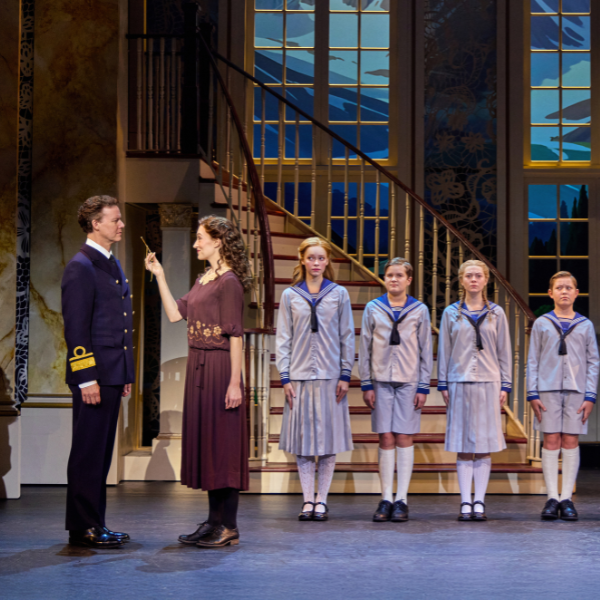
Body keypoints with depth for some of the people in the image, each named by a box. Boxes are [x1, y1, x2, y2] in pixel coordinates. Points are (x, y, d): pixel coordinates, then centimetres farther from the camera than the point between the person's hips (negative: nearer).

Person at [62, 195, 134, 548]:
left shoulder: (113, 266, 17)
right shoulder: (81, 268, -11)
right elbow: (76, 328, -15)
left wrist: (126, 374, 18)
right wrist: (86, 377, -19)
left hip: (113, 375, 9)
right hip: (94, 375, -9)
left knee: (102, 453, 12)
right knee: (88, 453, -3)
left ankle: (95, 524, 19)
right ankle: (83, 528, 3)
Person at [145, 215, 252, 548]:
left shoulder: (229, 282, -12)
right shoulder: (203, 280, 15)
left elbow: (235, 335, -15)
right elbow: (175, 313, 13)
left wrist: (235, 382, -19)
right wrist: (159, 276, 12)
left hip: (219, 367, -9)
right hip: (199, 366, 9)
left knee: (222, 443, -4)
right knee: (205, 442, 12)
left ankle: (228, 527, 2)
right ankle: (215, 521, 20)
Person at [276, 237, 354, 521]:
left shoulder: (339, 294, 6)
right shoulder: (290, 295, 6)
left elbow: (347, 337, 6)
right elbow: (283, 338, 6)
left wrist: (345, 375, 0)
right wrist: (285, 377, -1)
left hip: (330, 377, 0)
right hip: (300, 376, 0)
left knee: (329, 439, 1)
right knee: (303, 438, 1)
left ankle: (322, 500, 10)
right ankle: (308, 501, 8)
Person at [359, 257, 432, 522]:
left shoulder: (419, 310, 5)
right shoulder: (373, 309, 6)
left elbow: (426, 351, 6)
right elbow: (365, 348, 7)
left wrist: (423, 387, 0)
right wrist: (366, 384, 1)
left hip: (409, 381, -1)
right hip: (381, 381, 1)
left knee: (404, 438, -2)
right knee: (386, 439, 1)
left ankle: (402, 500, 3)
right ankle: (386, 499, 5)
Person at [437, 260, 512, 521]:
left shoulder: (496, 313, 8)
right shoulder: (451, 313, 7)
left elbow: (504, 352, 9)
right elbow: (443, 350, 8)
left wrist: (505, 386, 3)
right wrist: (443, 385, 3)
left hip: (488, 383, 0)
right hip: (460, 383, 0)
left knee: (484, 445, 0)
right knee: (463, 446, 0)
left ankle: (479, 502, 5)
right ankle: (465, 503, 4)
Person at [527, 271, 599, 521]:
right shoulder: (541, 324, 7)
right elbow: (532, 360, 6)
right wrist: (533, 394, -2)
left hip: (576, 391, 1)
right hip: (548, 390, -1)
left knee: (571, 442, 1)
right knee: (551, 442, -2)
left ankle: (567, 498, 5)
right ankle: (552, 498, 2)